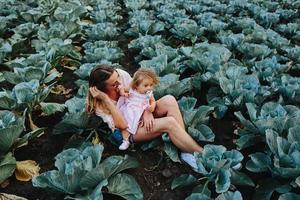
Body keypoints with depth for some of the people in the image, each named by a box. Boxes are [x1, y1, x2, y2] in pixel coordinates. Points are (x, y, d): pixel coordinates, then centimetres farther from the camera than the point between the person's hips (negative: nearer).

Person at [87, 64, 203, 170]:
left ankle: (186, 152, -22)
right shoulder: (99, 104, -21)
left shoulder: (121, 74, -12)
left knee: (169, 100, -22)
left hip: (141, 113, 6)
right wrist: (106, 99, -34)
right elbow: (122, 125, -30)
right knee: (169, 122, -28)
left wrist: (147, 112, -17)